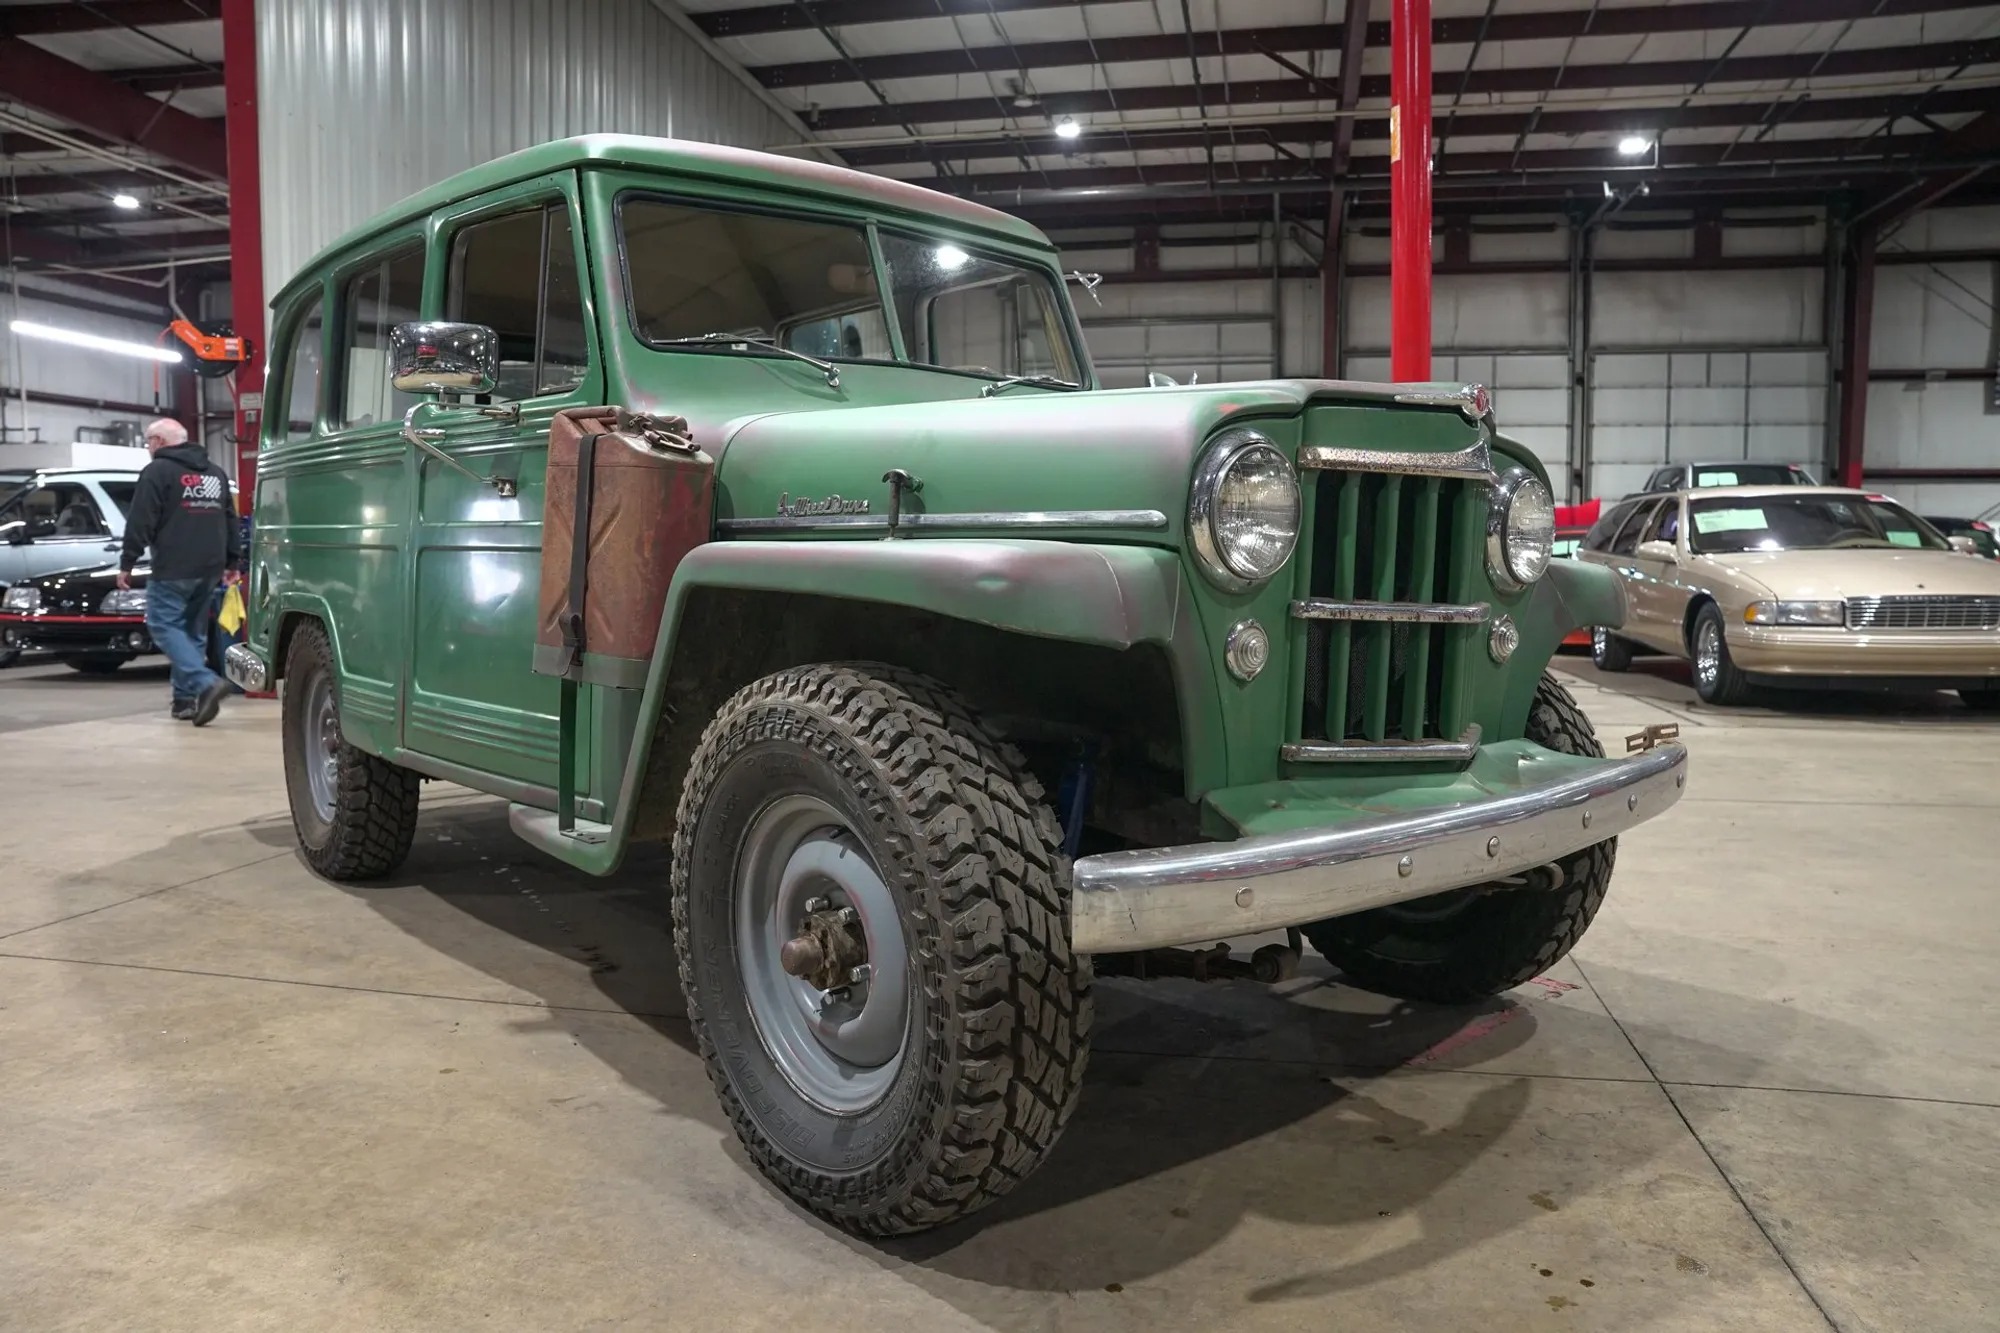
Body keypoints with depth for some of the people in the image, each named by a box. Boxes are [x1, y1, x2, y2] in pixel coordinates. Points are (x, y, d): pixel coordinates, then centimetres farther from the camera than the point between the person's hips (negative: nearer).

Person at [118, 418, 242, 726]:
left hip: (173, 568, -7)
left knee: (164, 626, -4)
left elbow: (140, 522, -10)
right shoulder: (216, 473, 18)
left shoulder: (158, 471, -4)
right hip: (209, 568, 7)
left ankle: (206, 683, -22)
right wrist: (233, 561, 23)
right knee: (194, 630, 13)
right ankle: (185, 698, 13)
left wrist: (126, 563, -5)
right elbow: (230, 521, 21)